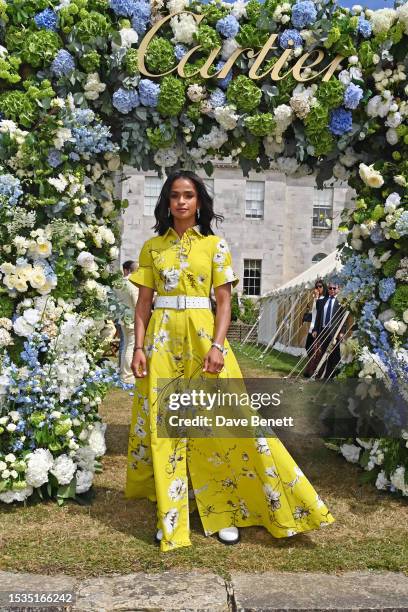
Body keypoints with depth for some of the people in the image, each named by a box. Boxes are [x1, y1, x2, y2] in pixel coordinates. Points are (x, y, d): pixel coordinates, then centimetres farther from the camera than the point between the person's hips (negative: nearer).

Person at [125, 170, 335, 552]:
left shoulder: (215, 245, 4)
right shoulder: (152, 247, 9)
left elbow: (224, 301, -1)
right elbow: (143, 302, 7)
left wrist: (217, 345, -13)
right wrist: (139, 347, -2)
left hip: (202, 335, -2)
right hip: (161, 339, 2)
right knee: (163, 425, 3)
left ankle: (225, 511, 10)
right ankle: (171, 516, 15)